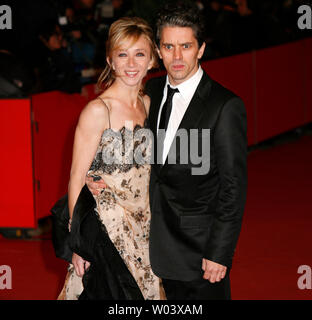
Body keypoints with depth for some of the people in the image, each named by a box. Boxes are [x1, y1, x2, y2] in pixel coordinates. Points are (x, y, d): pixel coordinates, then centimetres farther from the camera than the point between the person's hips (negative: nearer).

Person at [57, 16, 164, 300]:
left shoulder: (147, 104, 7)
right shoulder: (98, 111, -14)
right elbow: (77, 179, -13)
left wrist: (152, 223, 14)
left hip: (142, 228, 7)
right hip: (106, 229, -7)